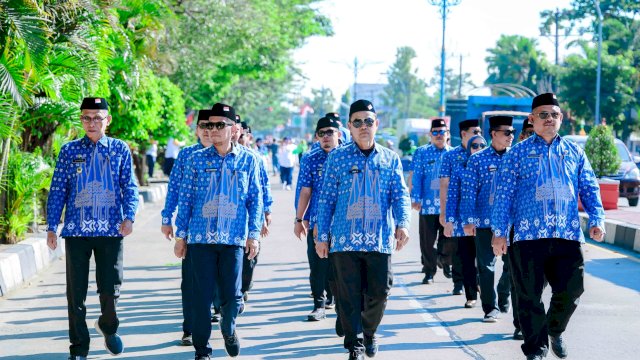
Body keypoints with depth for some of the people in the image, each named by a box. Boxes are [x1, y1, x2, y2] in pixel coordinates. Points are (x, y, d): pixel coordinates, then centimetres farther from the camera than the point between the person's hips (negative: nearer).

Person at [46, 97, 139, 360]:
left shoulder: (120, 149, 6)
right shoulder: (69, 150, 6)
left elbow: (130, 186, 4)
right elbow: (57, 190, 6)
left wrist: (129, 217, -12)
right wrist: (52, 227, 1)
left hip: (110, 230, 0)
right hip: (77, 230, 0)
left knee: (110, 289, -1)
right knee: (76, 292, 3)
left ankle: (108, 327, 30)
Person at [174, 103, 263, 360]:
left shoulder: (248, 160, 5)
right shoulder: (197, 160, 5)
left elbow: (255, 200, 7)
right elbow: (185, 199, 6)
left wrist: (253, 235, 1)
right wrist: (181, 235, 4)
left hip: (234, 238, 0)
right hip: (201, 236, 0)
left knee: (232, 295, 0)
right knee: (202, 295, 1)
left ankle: (228, 328, 32)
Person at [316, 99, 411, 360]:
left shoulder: (391, 159, 10)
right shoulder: (337, 157, 5)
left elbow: (400, 194, 4)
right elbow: (326, 199, 6)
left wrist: (403, 223, -14)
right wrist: (322, 235, 3)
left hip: (380, 239, 1)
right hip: (345, 238, -1)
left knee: (379, 292, 4)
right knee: (349, 295, -1)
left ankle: (369, 333, 30)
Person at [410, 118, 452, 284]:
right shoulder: (422, 153, 4)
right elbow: (416, 177, 0)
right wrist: (415, 199, -7)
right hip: (428, 204, -1)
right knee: (427, 240, 2)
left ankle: (444, 259, 32)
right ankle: (429, 271, 13)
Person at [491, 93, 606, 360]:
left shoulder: (574, 152, 14)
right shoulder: (517, 153, 5)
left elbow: (589, 189, 14)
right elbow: (504, 195, 2)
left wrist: (596, 219, 0)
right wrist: (499, 231, -3)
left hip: (568, 235, 2)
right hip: (529, 235, -2)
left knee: (571, 289, 1)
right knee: (530, 295, 1)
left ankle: (555, 330, 29)